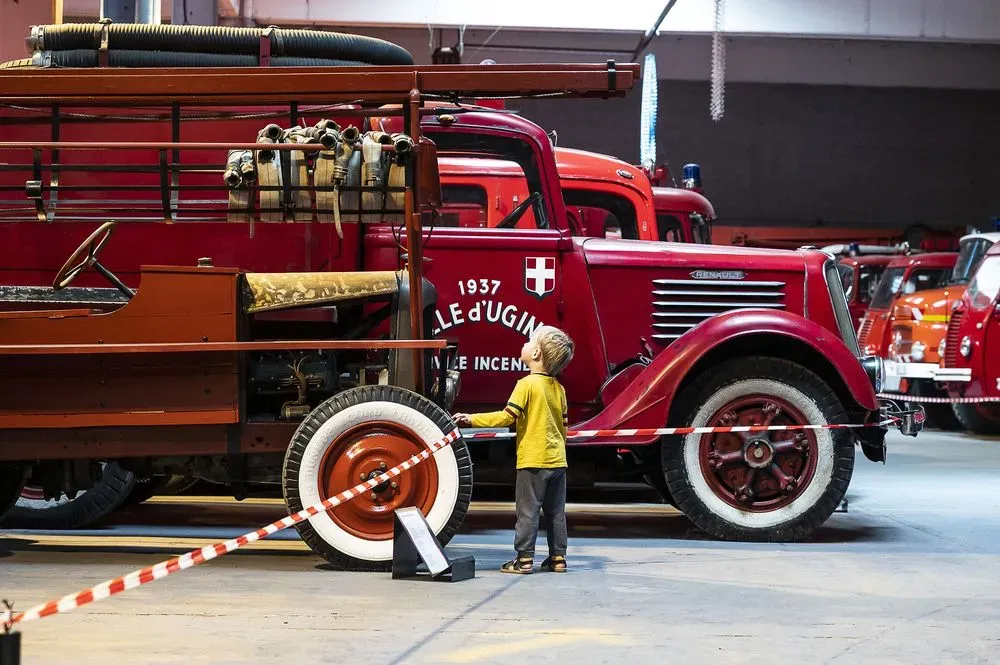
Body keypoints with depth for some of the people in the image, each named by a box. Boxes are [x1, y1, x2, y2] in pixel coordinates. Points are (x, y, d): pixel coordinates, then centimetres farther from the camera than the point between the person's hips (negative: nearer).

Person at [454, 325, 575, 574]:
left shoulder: (527, 384, -13)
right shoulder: (558, 388, 9)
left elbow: (507, 417, -17)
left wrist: (472, 420, -13)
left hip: (533, 460, -7)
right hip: (557, 459, 7)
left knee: (527, 511, -1)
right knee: (556, 511, 12)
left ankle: (524, 559, -1)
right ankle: (558, 557, 15)